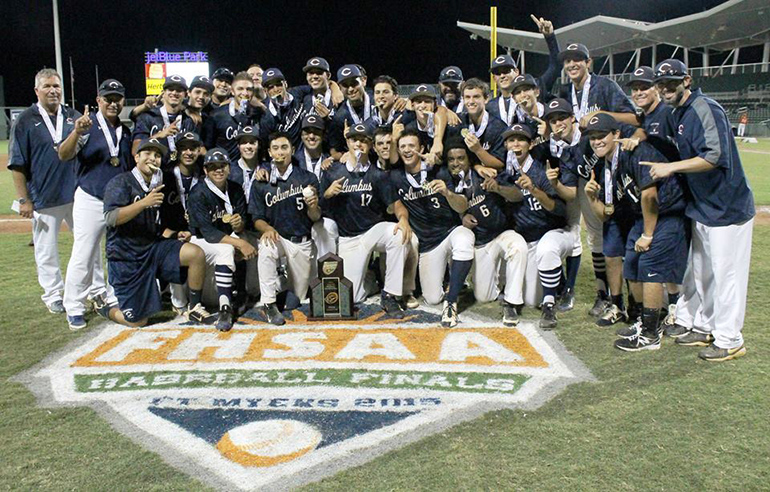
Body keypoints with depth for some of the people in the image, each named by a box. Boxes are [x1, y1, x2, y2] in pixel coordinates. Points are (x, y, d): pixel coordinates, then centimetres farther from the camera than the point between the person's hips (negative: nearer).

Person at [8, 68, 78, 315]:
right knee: (47, 250, 5)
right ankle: (53, 295, 19)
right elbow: (17, 164, -3)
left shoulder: (74, 117, 10)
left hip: (78, 194, 3)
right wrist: (24, 200, -7)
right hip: (44, 199, -3)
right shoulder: (26, 120, -1)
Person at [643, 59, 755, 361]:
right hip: (702, 207, 10)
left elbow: (715, 156, -28)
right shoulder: (676, 114, 11)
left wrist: (671, 167, -25)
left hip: (727, 208, -10)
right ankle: (704, 327, 30)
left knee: (725, 274, -2)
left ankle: (729, 341, 7)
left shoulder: (704, 109, -17)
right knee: (700, 272, 17)